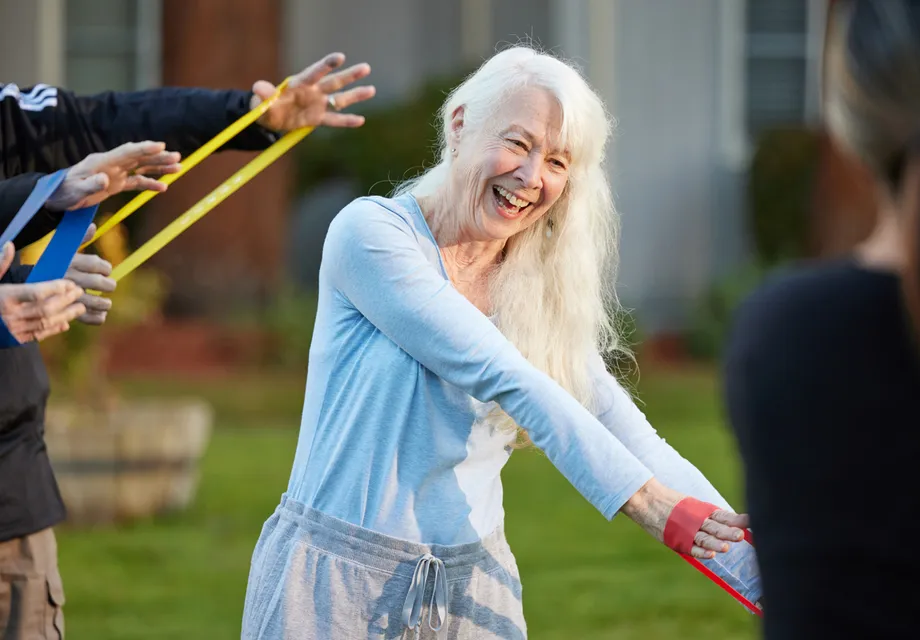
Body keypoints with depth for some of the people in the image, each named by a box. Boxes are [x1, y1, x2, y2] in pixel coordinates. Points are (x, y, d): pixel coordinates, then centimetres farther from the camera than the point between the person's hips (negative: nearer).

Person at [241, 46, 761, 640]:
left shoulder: (541, 294, 7)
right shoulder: (371, 232, -10)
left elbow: (632, 441, 1)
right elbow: (502, 379, -17)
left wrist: (759, 573, -10)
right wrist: (640, 496, -23)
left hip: (471, 590, 5)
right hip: (337, 586, -5)